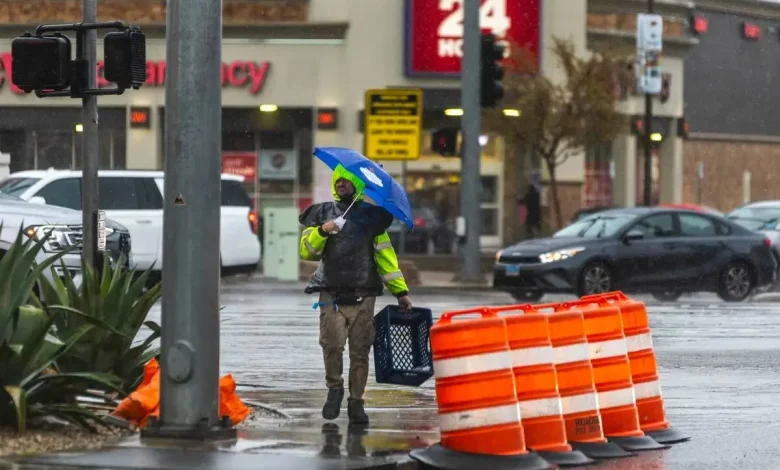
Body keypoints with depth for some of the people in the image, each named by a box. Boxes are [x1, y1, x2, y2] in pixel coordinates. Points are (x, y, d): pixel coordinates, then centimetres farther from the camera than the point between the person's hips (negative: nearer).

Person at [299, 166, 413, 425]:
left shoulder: (371, 215, 14)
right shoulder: (323, 213, 13)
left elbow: (385, 254, 12)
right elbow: (306, 251, 6)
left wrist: (400, 290, 6)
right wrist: (321, 232, -13)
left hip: (363, 296, 1)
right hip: (331, 294, -1)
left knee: (360, 351, -1)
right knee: (332, 344, -15)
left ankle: (356, 402, 8)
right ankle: (334, 388, 8)